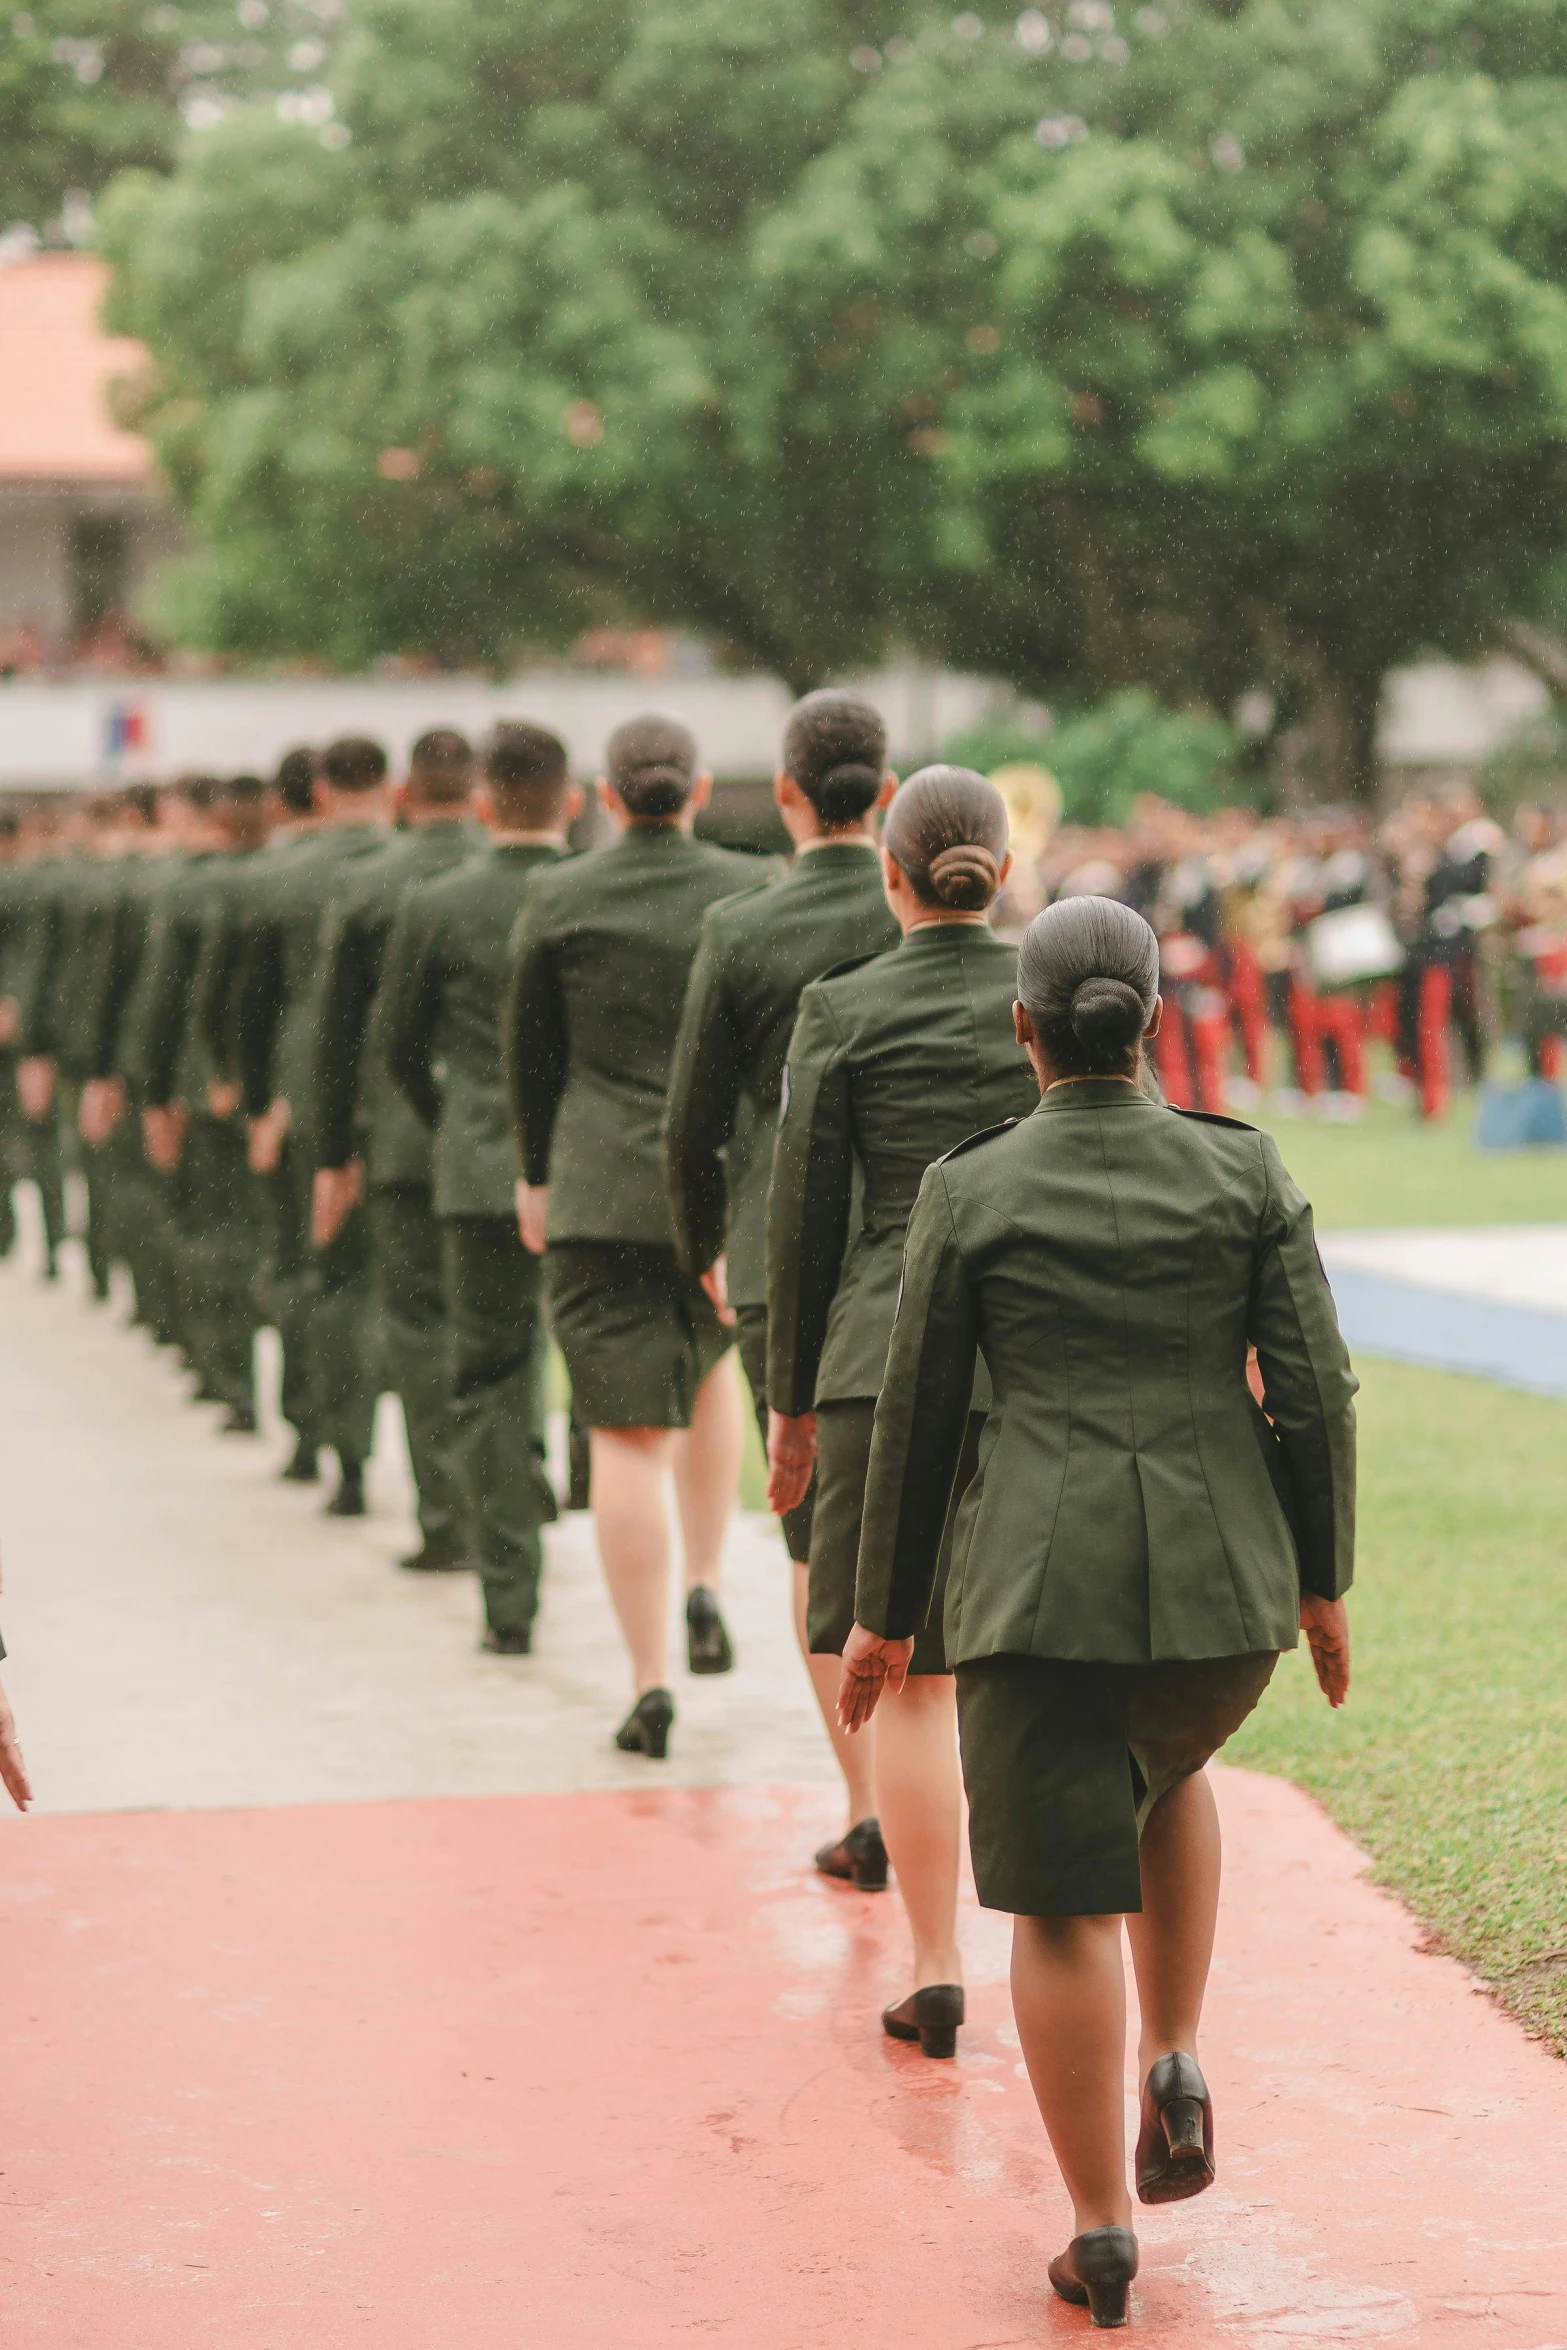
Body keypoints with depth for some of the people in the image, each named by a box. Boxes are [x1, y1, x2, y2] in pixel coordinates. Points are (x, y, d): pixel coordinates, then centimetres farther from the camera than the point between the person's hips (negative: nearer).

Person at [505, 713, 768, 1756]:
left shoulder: (558, 900, -2)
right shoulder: (754, 890, -2)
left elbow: (531, 1054, 7)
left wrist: (537, 1173, 21)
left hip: (602, 1195, -2)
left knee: (628, 1434, -1)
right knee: (710, 1361, 30)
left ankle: (651, 1683, -5)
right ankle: (705, 1586, 20)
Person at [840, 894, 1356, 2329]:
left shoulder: (969, 1194, -3)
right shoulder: (1245, 1172, 0)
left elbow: (919, 1416, 2)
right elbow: (1314, 1387, -1)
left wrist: (889, 1613, 12)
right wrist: (1323, 1579, 11)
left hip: (1043, 1583, -2)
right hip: (1222, 1578, 2)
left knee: (1063, 1903, 7)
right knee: (1165, 1768, 32)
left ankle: (1103, 2235, 7)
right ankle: (1174, 2068, 20)